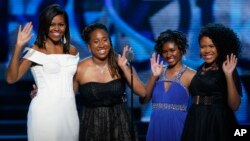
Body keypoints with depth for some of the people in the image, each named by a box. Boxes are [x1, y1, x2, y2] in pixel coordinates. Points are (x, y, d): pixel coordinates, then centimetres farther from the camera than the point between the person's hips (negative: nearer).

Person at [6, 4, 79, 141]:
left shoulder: (72, 51, 12)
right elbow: (11, 78, -14)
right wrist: (18, 47, -22)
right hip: (45, 112, -5)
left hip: (69, 111, 5)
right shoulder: (36, 51, -3)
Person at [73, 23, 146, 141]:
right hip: (92, 126, -1)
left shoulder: (120, 63, -5)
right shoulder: (80, 69, -9)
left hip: (120, 124, 1)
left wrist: (124, 68, -19)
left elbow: (142, 93, -12)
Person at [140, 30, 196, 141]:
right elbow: (143, 100, 2)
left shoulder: (190, 75, -4)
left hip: (177, 125, -4)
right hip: (157, 127, 4)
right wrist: (154, 76, -5)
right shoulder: (159, 73, 9)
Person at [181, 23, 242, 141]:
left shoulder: (226, 70, -6)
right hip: (196, 124, 6)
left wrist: (228, 75, -23)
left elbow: (234, 105, -15)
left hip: (217, 126, -6)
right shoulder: (200, 69, 11)